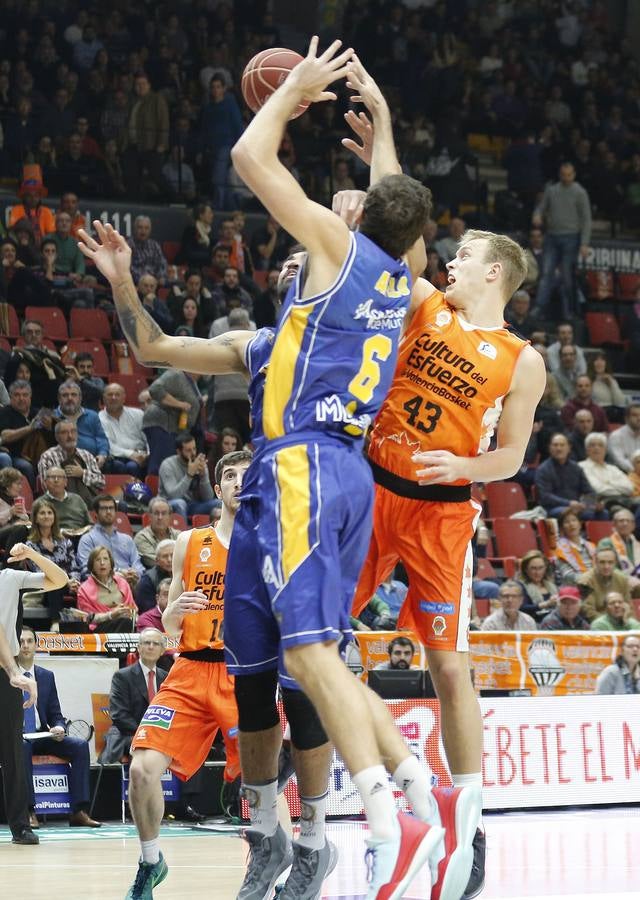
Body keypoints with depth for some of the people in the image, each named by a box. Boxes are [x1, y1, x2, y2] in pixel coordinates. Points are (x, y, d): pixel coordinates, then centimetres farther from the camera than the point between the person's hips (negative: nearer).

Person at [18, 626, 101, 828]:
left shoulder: (46, 676, 13)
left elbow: (55, 715, 15)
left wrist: (59, 728, -8)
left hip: (41, 737, 5)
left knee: (80, 745, -19)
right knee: (22, 746, -40)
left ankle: (79, 811, -23)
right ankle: (28, 811, -39)